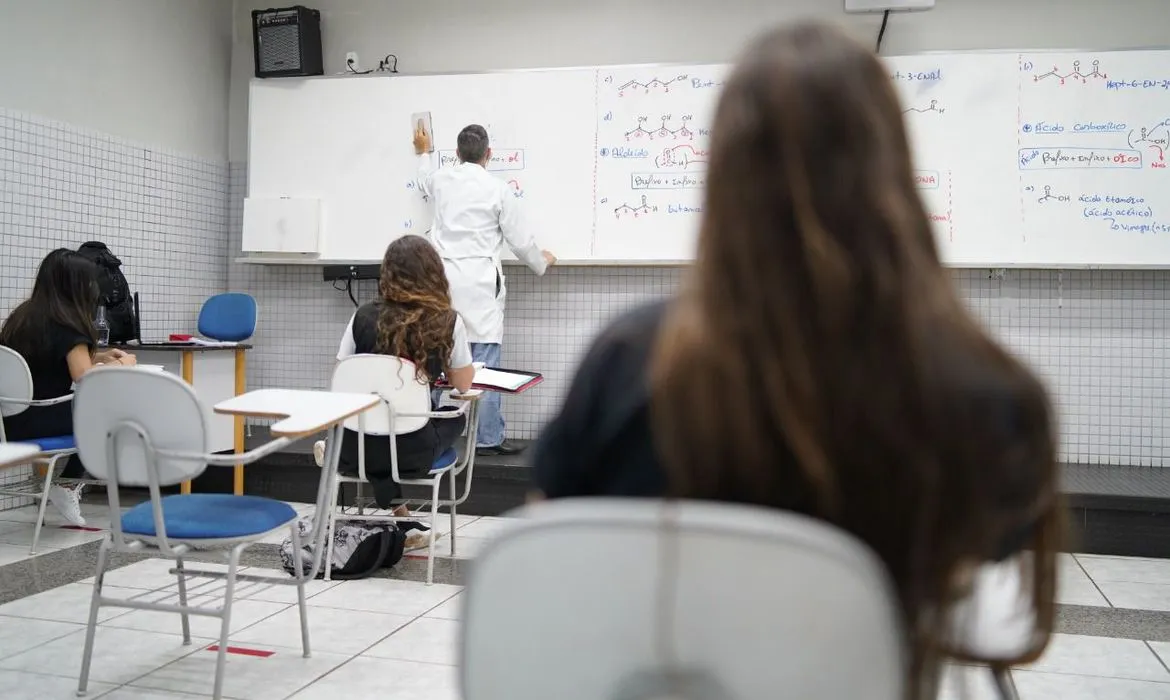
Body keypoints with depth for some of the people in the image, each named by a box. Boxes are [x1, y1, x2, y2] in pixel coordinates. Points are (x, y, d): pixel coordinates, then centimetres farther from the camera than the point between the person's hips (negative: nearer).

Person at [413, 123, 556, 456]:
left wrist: (424, 152, 57)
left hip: (443, 277, 5)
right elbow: (519, 240, 3)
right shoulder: (498, 189, -3)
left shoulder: (441, 180, 9)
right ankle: (488, 438, 2)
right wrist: (541, 262, 23)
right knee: (485, 362, -1)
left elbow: (427, 179, 37)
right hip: (479, 282, -5)